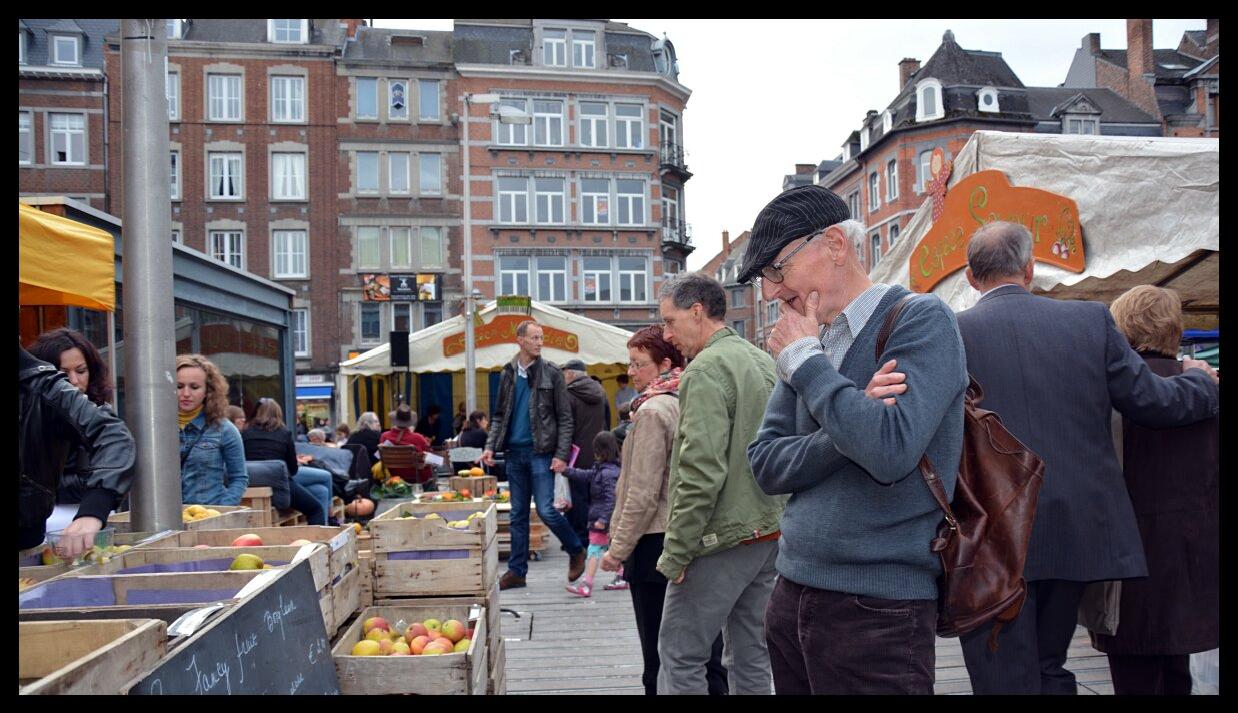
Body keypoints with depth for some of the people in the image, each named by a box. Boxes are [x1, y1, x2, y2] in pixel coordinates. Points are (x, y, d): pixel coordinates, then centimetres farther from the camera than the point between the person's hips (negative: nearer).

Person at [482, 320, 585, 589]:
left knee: (546, 510, -8)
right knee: (518, 514, 10)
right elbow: (500, 415, 15)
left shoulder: (551, 373, -2)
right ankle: (517, 571, 18)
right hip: (514, 453, 4)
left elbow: (565, 417, -4)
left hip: (541, 452, -4)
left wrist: (561, 454, -12)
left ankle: (576, 551, 16)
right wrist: (491, 446, 1)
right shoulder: (508, 374, 9)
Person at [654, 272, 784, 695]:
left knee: (680, 656, 1)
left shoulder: (706, 369, -15)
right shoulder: (764, 362, 11)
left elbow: (702, 473, -22)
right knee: (750, 656, 15)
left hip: (722, 539, -9)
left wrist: (675, 553, -16)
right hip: (769, 532, 9)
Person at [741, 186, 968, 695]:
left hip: (876, 608, -6)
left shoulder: (921, 321, -11)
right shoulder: (809, 343, 8)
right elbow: (766, 465, 2)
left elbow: (891, 450, -26)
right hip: (791, 595, 6)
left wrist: (806, 361, -15)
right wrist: (849, 437, -15)